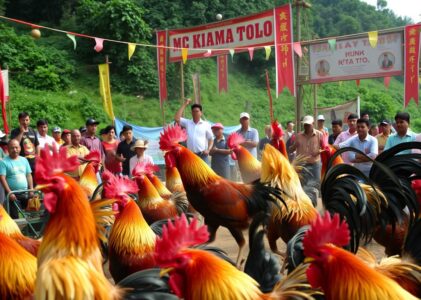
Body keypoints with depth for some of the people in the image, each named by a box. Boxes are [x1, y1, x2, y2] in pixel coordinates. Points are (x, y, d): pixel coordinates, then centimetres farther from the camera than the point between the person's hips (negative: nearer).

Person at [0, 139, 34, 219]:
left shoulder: (24, 160, 10)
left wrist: (31, 190, 4)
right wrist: (9, 192, -17)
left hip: (25, 193, 5)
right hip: (13, 194, -5)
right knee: (15, 217, -5)